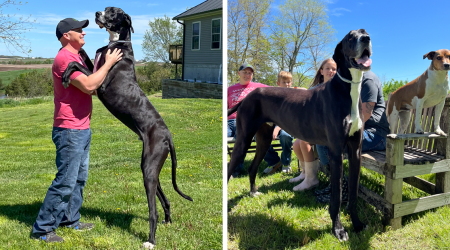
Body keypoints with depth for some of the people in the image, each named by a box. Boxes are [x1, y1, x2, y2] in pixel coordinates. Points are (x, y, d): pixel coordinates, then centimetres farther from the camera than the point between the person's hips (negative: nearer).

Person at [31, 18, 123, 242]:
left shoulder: (75, 58, 19)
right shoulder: (64, 58, -15)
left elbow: (90, 87, 24)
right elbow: (88, 86, -25)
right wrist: (108, 63, -15)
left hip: (82, 129, 10)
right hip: (69, 131, -10)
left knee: (79, 179, 16)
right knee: (65, 182, -5)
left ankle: (70, 219, 28)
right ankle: (42, 228, 7)